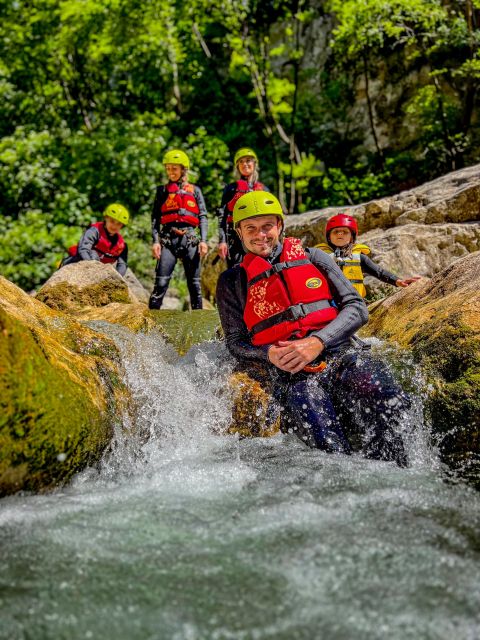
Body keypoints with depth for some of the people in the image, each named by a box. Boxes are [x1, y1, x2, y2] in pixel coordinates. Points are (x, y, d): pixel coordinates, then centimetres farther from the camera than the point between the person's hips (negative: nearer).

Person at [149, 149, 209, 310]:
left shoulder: (195, 191, 15)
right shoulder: (162, 191, 15)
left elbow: (203, 217, 9)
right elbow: (155, 218, 9)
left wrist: (203, 240, -4)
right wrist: (155, 241, -3)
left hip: (190, 238, 1)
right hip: (168, 238, -1)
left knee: (194, 282, 2)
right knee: (161, 282, -10)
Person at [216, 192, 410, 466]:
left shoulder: (314, 258, 17)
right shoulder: (233, 282, 17)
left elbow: (357, 308, 9)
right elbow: (236, 343, 16)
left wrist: (318, 342, -9)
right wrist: (268, 354, -7)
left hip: (343, 353, 1)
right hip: (292, 374, -1)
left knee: (386, 404, -33)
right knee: (332, 450, -30)